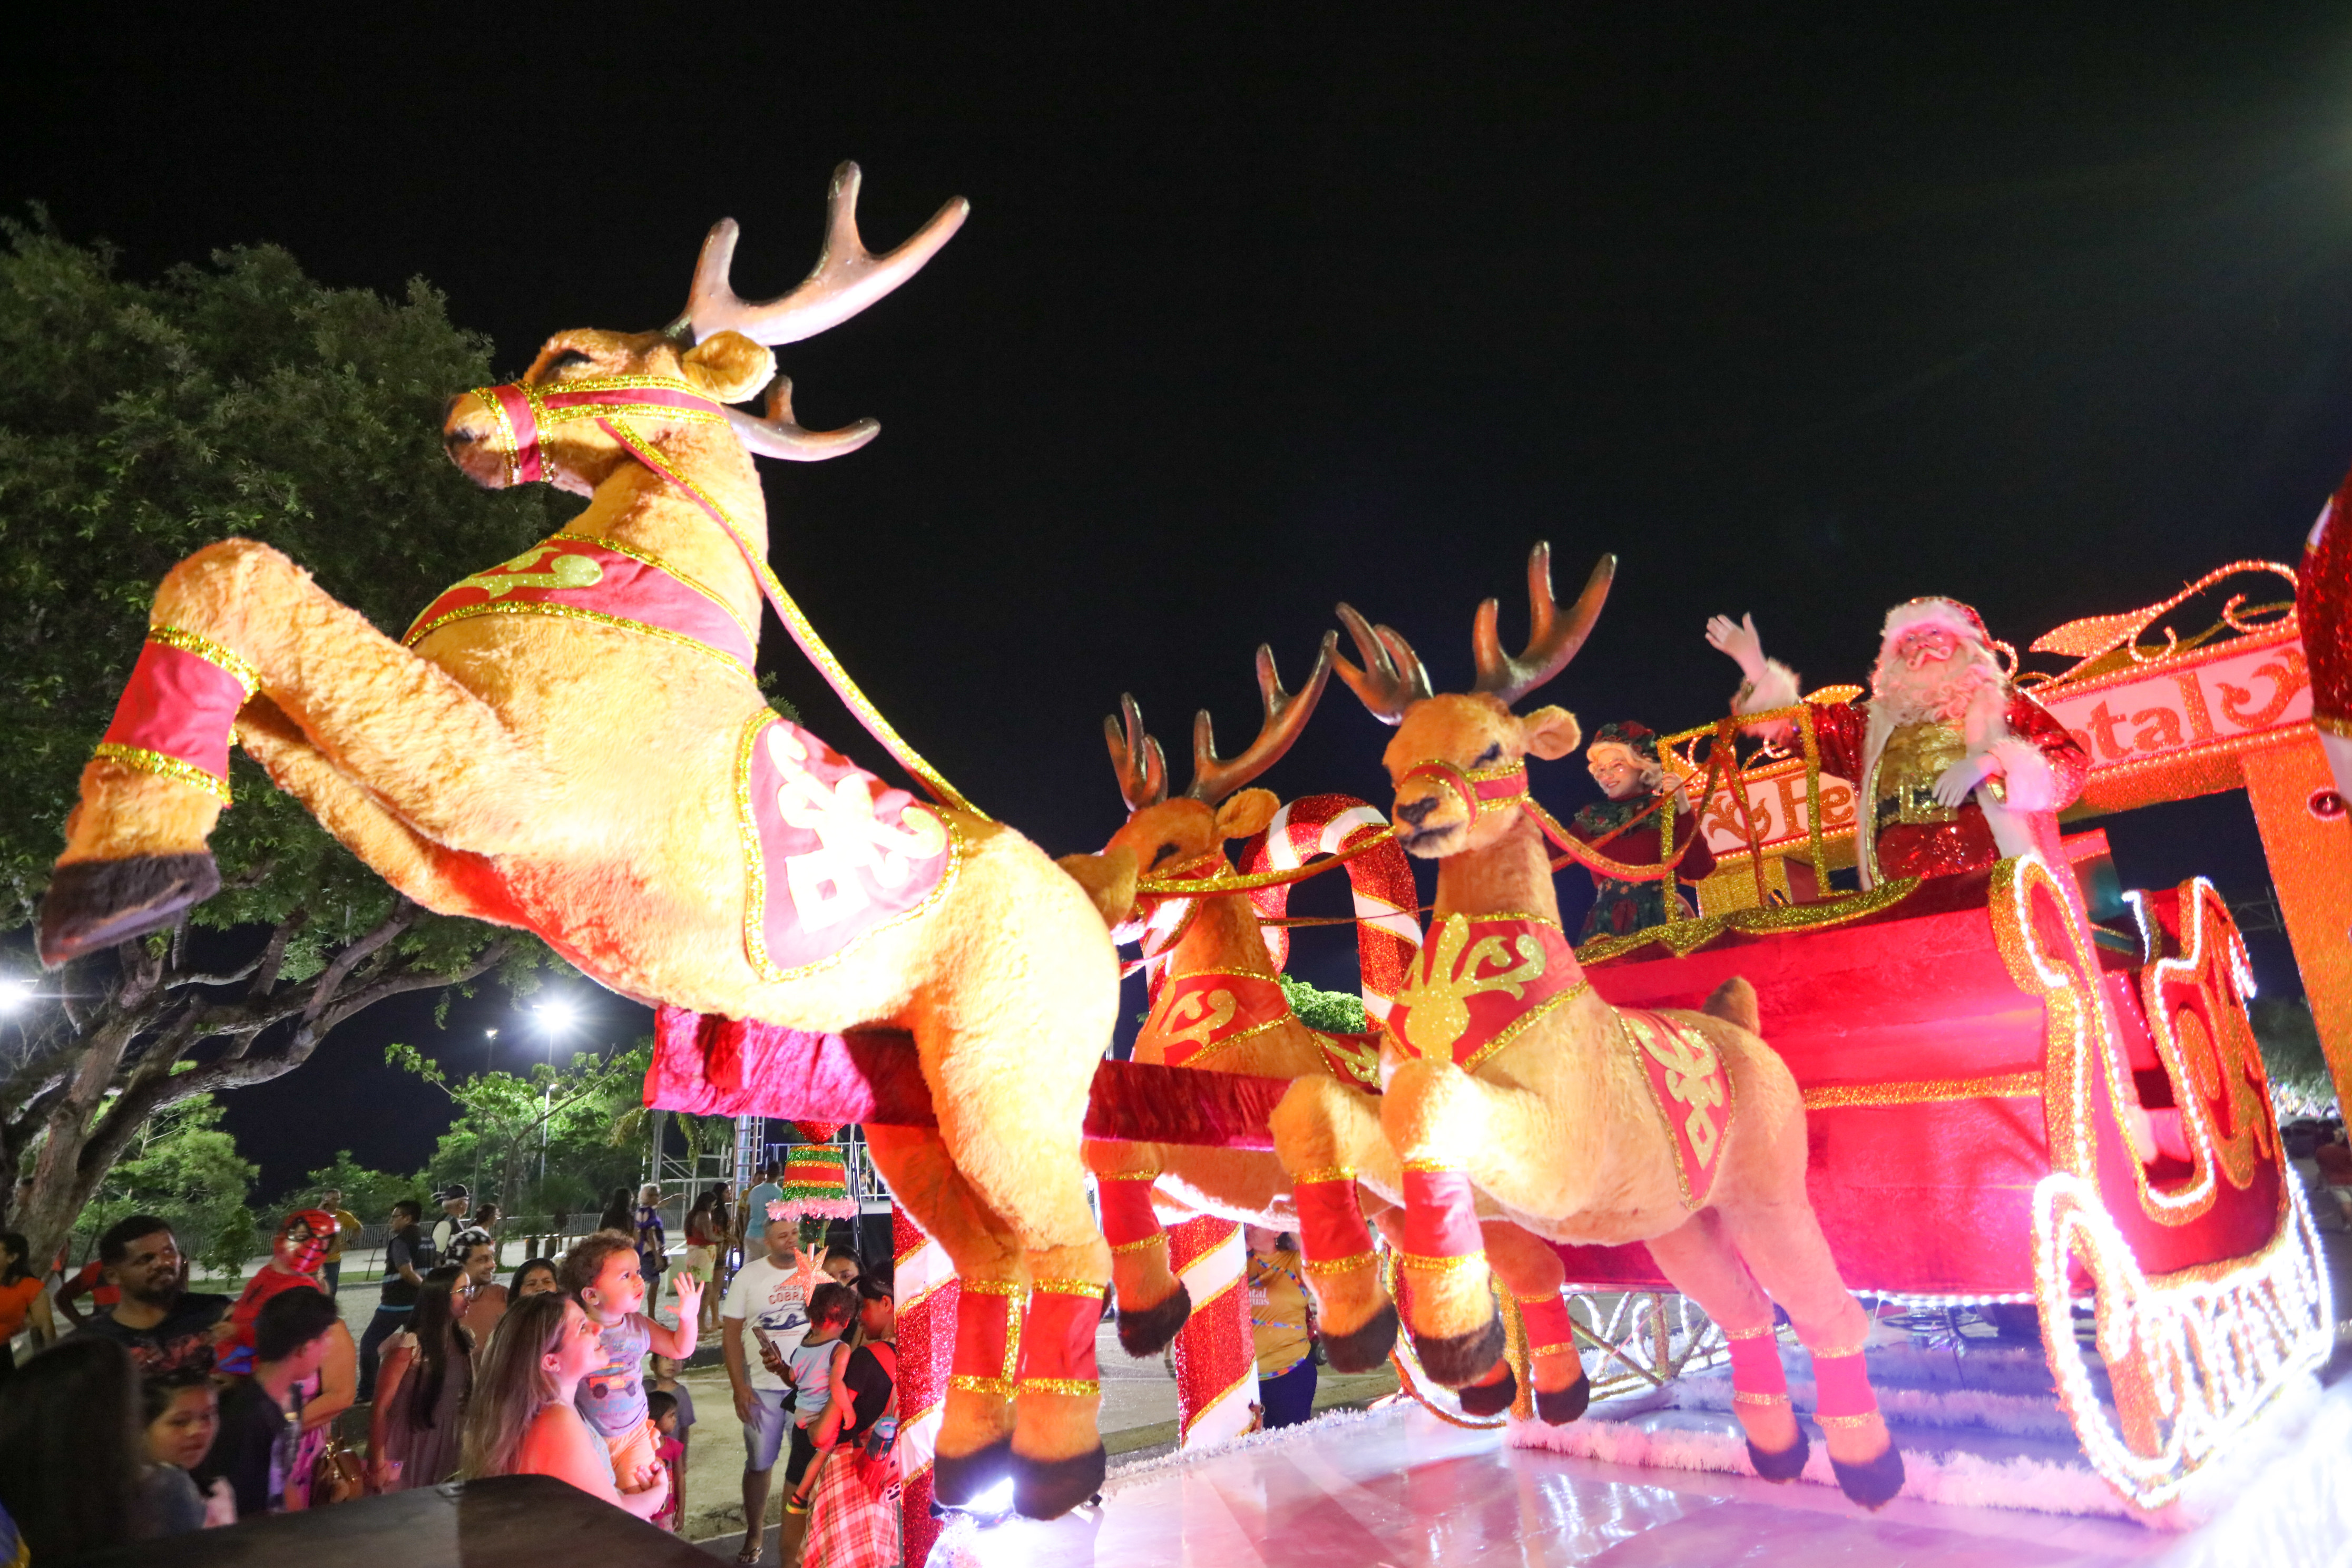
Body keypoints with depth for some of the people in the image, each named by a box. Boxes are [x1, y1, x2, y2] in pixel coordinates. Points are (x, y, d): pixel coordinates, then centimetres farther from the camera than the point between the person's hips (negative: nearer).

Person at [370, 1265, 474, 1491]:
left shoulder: (464, 1340, 2)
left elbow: (468, 1395, 7)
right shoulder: (411, 1345, -16)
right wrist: (378, 1464, -14)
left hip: (446, 1446, 5)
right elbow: (381, 1406, -15)